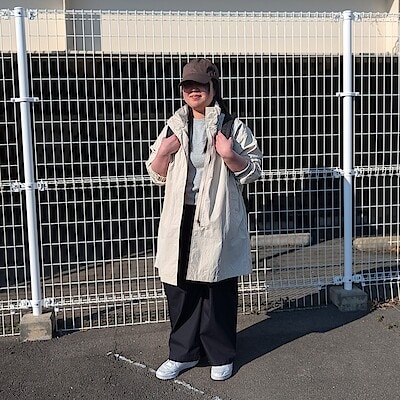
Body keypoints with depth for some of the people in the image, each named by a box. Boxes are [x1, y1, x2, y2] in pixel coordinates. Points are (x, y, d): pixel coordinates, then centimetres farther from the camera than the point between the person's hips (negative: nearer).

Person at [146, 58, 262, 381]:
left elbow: (253, 172, 0)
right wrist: (163, 152, -7)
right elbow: (156, 175, 12)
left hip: (218, 220, -3)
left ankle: (221, 355, 25)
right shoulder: (174, 126, 10)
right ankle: (184, 353, 28)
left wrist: (230, 156, -18)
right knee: (179, 288, 10)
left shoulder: (233, 126, -1)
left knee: (219, 290, 5)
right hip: (181, 219, 4)